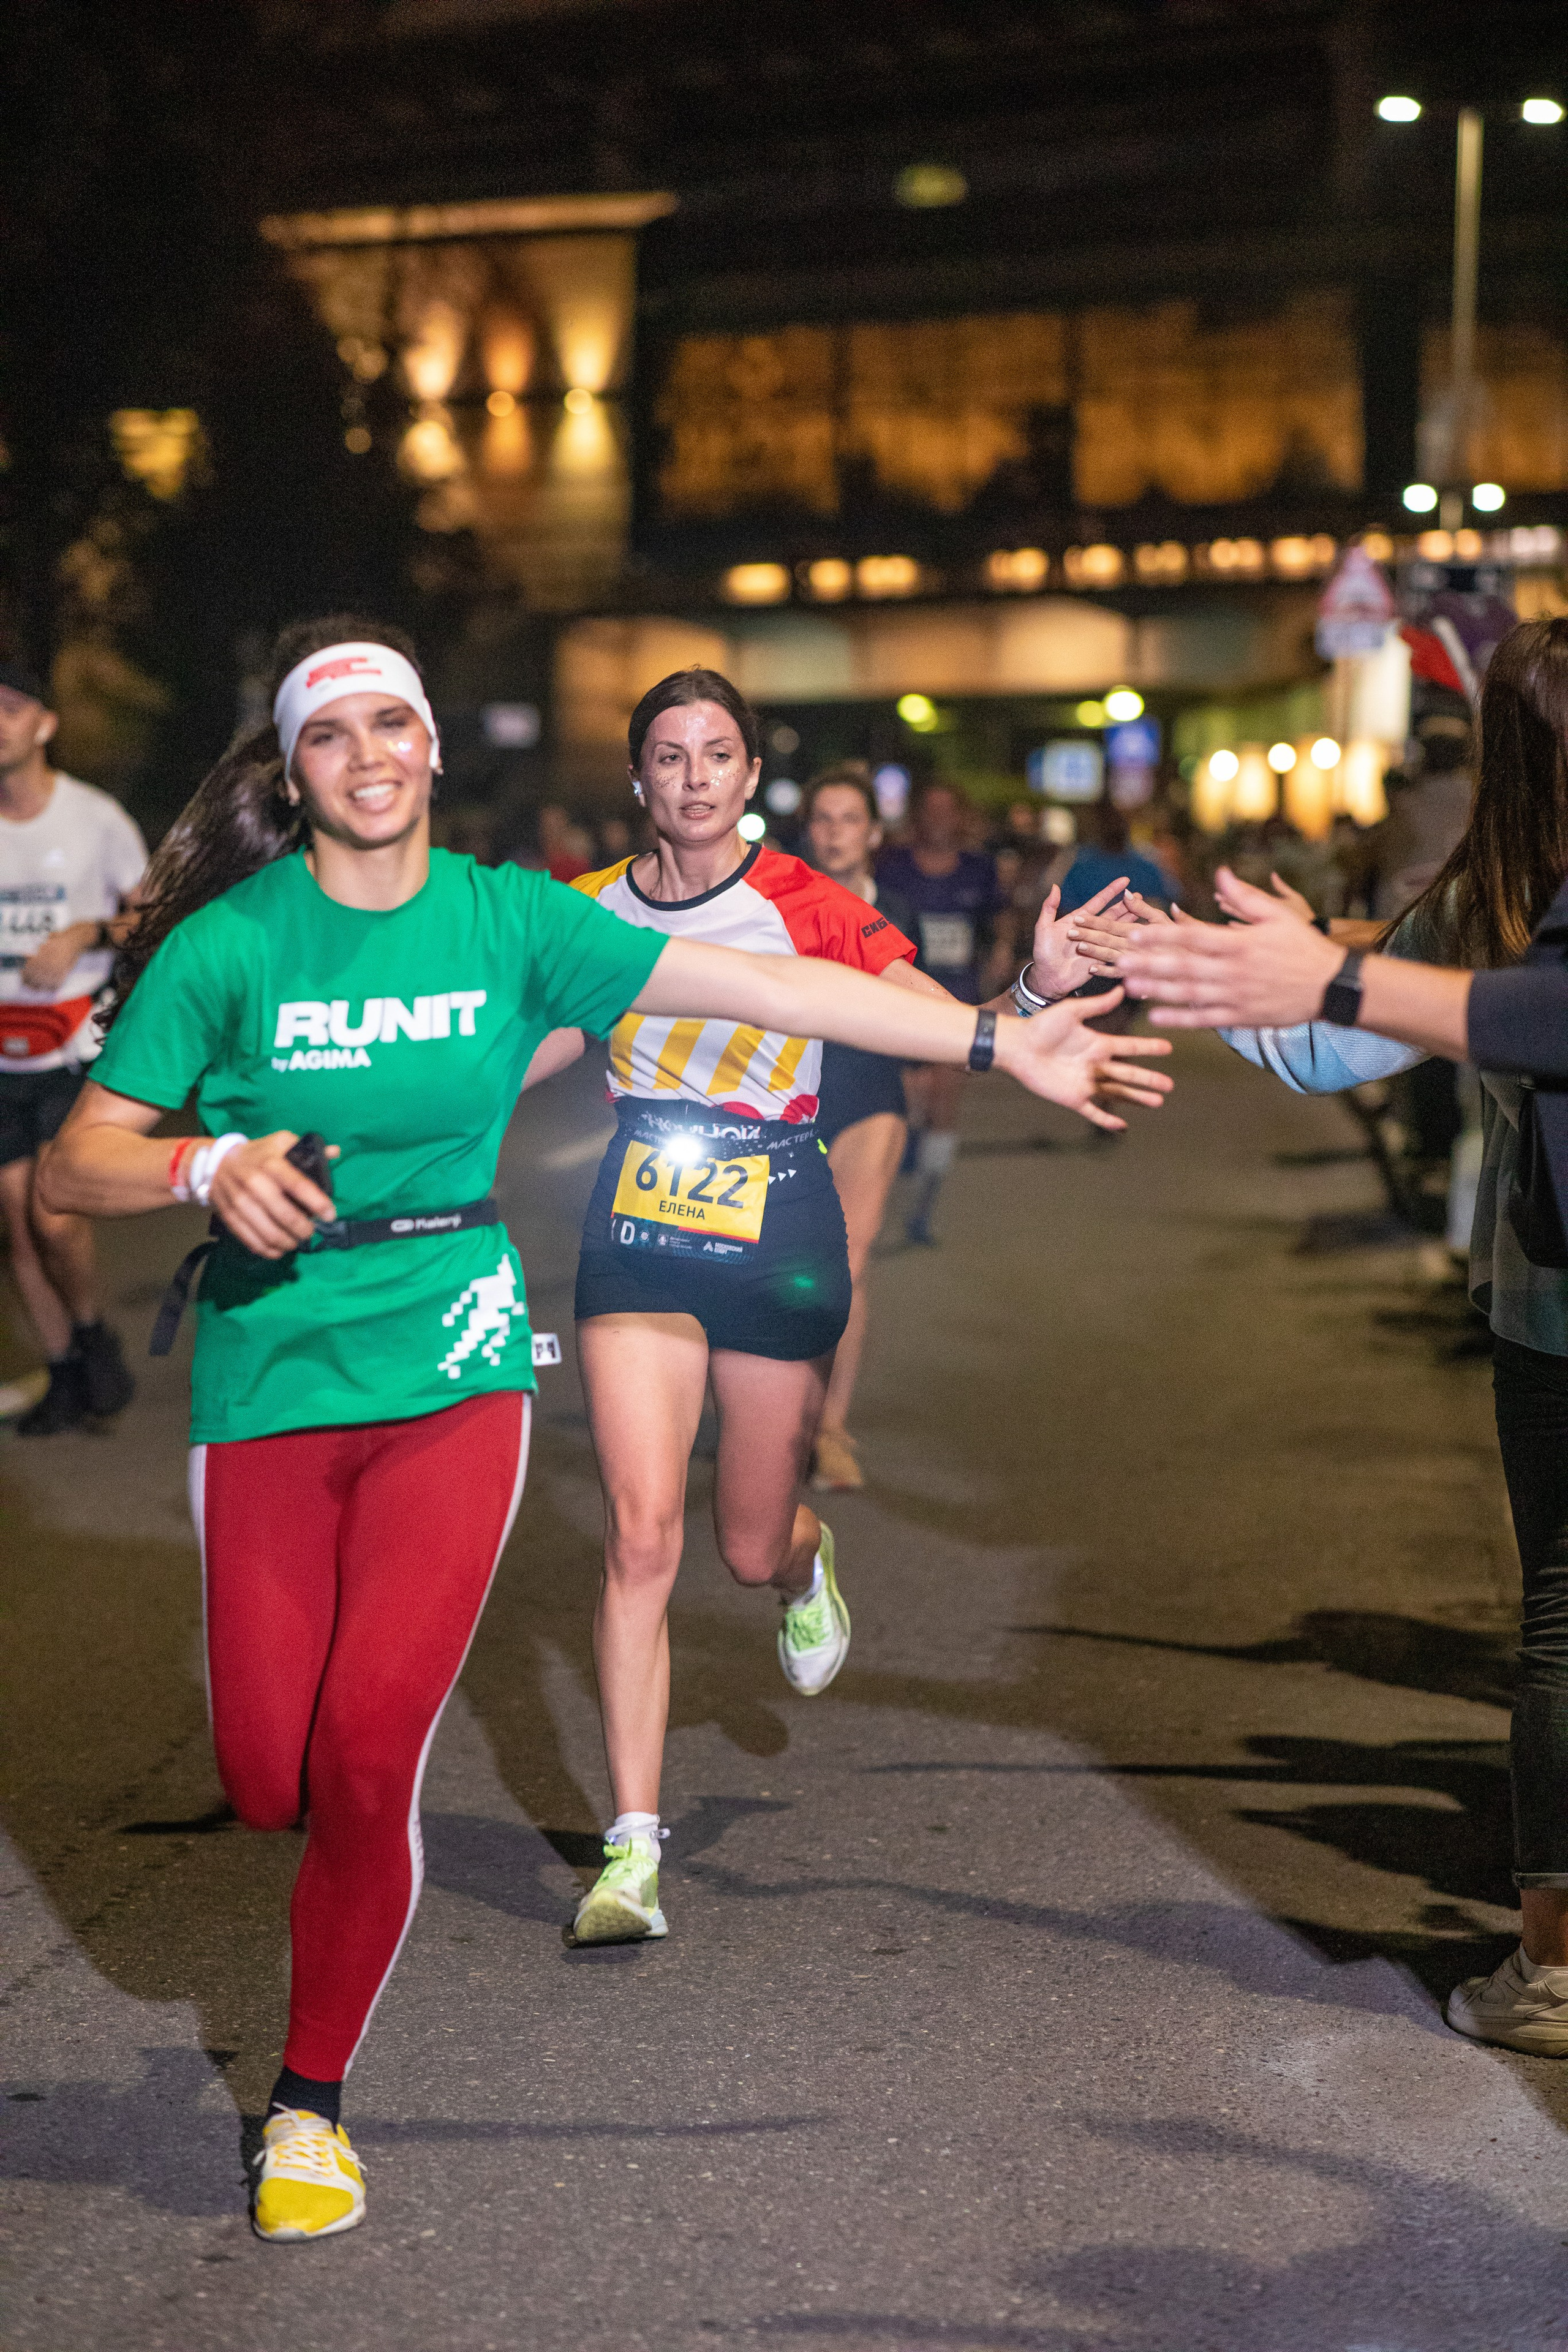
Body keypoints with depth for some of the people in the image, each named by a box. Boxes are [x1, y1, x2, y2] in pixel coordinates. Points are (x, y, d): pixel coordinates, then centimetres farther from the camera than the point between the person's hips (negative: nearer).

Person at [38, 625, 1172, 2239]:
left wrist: (1003, 1042, 0)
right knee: (268, 1778, -4)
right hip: (269, 1387, 0)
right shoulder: (228, 946, -4)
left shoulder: (506, 919, 1)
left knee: (367, 1760, -9)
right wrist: (207, 1167, -24)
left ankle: (310, 2098, 13)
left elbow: (766, 986, 1)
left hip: (449, 1378, 0)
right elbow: (73, 1166, -3)